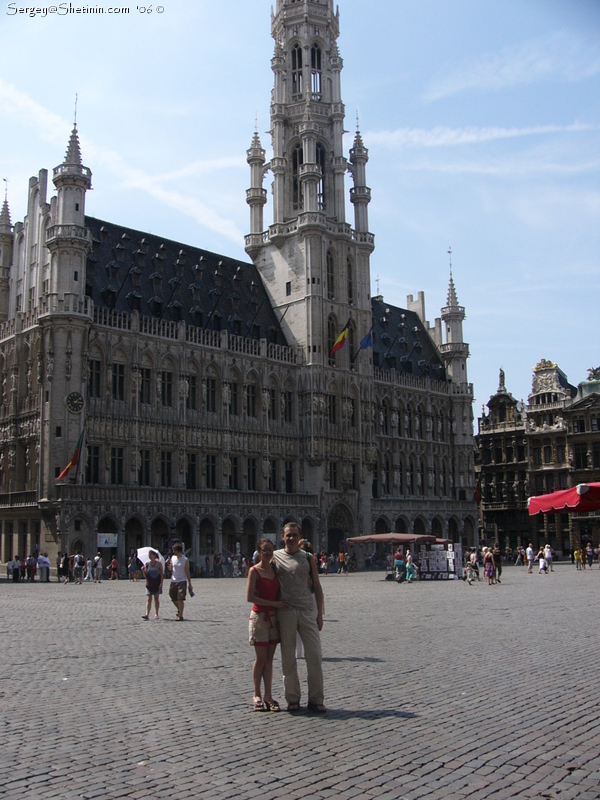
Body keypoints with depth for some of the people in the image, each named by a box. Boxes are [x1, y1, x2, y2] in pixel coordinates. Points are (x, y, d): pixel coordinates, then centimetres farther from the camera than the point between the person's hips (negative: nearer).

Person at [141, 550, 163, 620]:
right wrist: (143, 570, -11)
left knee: (156, 599, 7)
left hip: (157, 584, -1)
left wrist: (161, 583, -10)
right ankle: (147, 614, -16)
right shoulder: (147, 564, 4)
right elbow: (145, 576, 8)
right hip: (149, 584, 1)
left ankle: (156, 614, 15)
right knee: (148, 599, -7)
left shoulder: (158, 564, -1)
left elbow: (162, 574, -2)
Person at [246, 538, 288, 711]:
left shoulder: (274, 569, 10)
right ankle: (257, 695, 14)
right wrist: (274, 603, -17)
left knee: (269, 658, 6)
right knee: (261, 658, 1)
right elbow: (250, 597, -15)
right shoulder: (254, 571, -8)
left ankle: (268, 695, 10)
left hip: (274, 617, 5)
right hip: (260, 617, -5)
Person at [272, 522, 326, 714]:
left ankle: (315, 700, 8)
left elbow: (317, 586, 9)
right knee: (288, 658, 6)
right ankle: (292, 699, 17)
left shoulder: (308, 558, 7)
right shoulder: (275, 557, 5)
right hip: (285, 611, -1)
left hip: (307, 611, 1)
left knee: (315, 656, -1)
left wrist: (320, 613, 4)